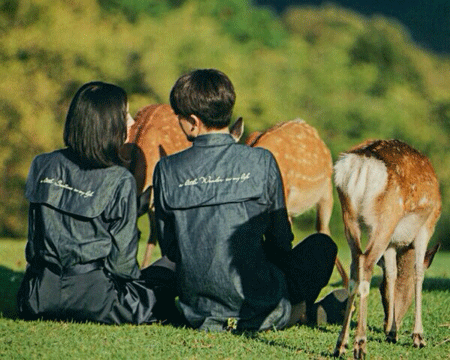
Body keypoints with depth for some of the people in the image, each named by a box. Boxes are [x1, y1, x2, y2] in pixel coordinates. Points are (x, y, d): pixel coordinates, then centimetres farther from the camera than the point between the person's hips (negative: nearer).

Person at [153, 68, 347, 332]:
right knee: (322, 245, 22)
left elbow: (169, 247, 3)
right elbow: (281, 239, 0)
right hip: (256, 308, -2)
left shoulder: (167, 170, -5)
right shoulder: (261, 162, -9)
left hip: (197, 310, 2)